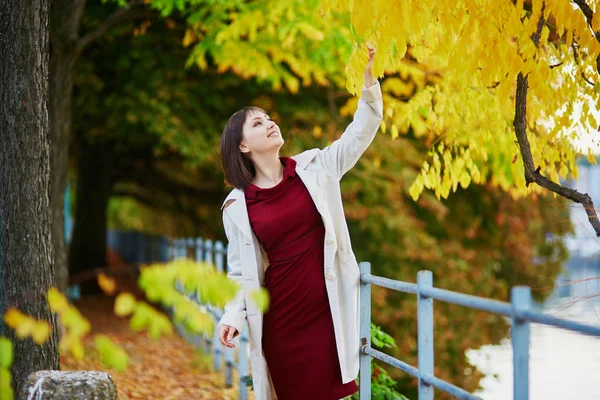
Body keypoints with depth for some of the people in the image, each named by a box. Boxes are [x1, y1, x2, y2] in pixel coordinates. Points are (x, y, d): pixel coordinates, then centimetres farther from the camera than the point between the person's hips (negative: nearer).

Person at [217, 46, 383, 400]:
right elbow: (241, 270, 6)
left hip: (329, 309, 1)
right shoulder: (238, 206, 2)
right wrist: (233, 315, -8)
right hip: (281, 316, 0)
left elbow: (361, 132, -1)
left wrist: (369, 79, -14)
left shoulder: (315, 167, 5)